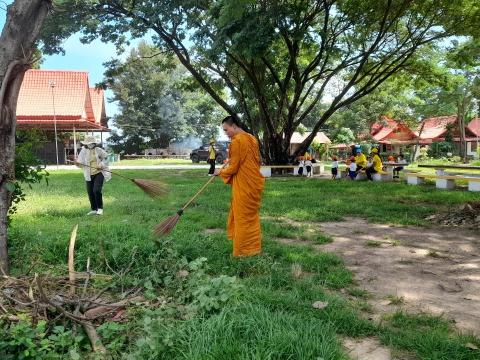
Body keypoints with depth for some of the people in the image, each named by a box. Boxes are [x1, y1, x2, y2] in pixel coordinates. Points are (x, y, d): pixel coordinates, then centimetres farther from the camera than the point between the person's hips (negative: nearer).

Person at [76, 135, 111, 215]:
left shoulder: (99, 150, -4)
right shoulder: (83, 151, 1)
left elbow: (106, 158, 6)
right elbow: (80, 162, 3)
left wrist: (102, 165, -10)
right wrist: (77, 163, -20)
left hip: (99, 173, -4)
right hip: (89, 175, 4)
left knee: (96, 190, -18)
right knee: (90, 192, 7)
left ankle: (100, 208, -2)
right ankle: (93, 209, 23)